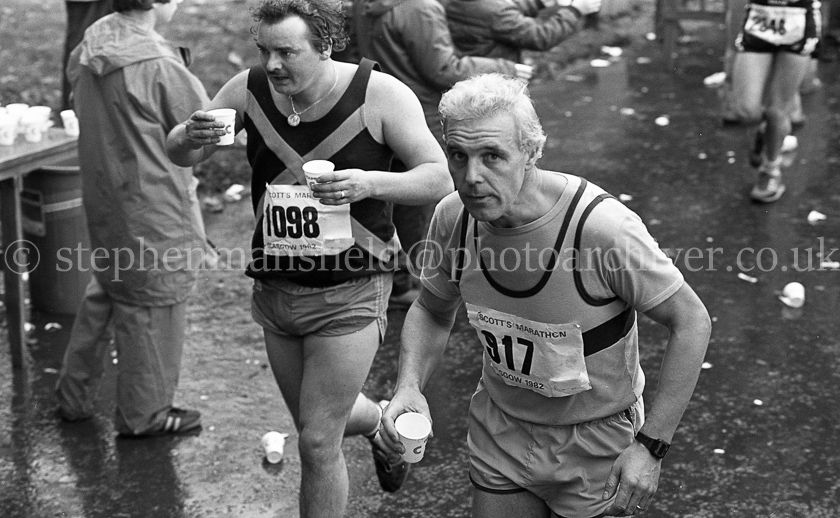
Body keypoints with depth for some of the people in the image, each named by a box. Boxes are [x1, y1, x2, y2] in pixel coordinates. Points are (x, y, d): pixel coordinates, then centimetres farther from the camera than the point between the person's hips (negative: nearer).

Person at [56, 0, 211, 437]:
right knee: (152, 304, 7)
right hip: (150, 210, -8)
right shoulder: (158, 64, -23)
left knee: (105, 293, 23)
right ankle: (144, 415, 20)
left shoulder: (90, 49, 0)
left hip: (102, 198, 8)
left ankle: (73, 396, 33)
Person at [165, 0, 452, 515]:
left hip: (349, 293, -5)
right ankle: (383, 422, 55)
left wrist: (370, 184, -32)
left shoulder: (380, 94, -15)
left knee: (317, 443, -4)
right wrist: (193, 136, -22)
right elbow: (179, 155, 4)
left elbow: (439, 179, -13)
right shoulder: (250, 89, -5)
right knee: (317, 425, 22)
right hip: (276, 289, 5)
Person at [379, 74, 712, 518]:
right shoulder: (453, 218, -15)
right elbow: (432, 312, 5)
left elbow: (691, 323, -20)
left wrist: (650, 446, -21)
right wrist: (409, 386, -13)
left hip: (595, 443, -4)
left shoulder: (601, 227, -31)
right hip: (500, 432, 4)